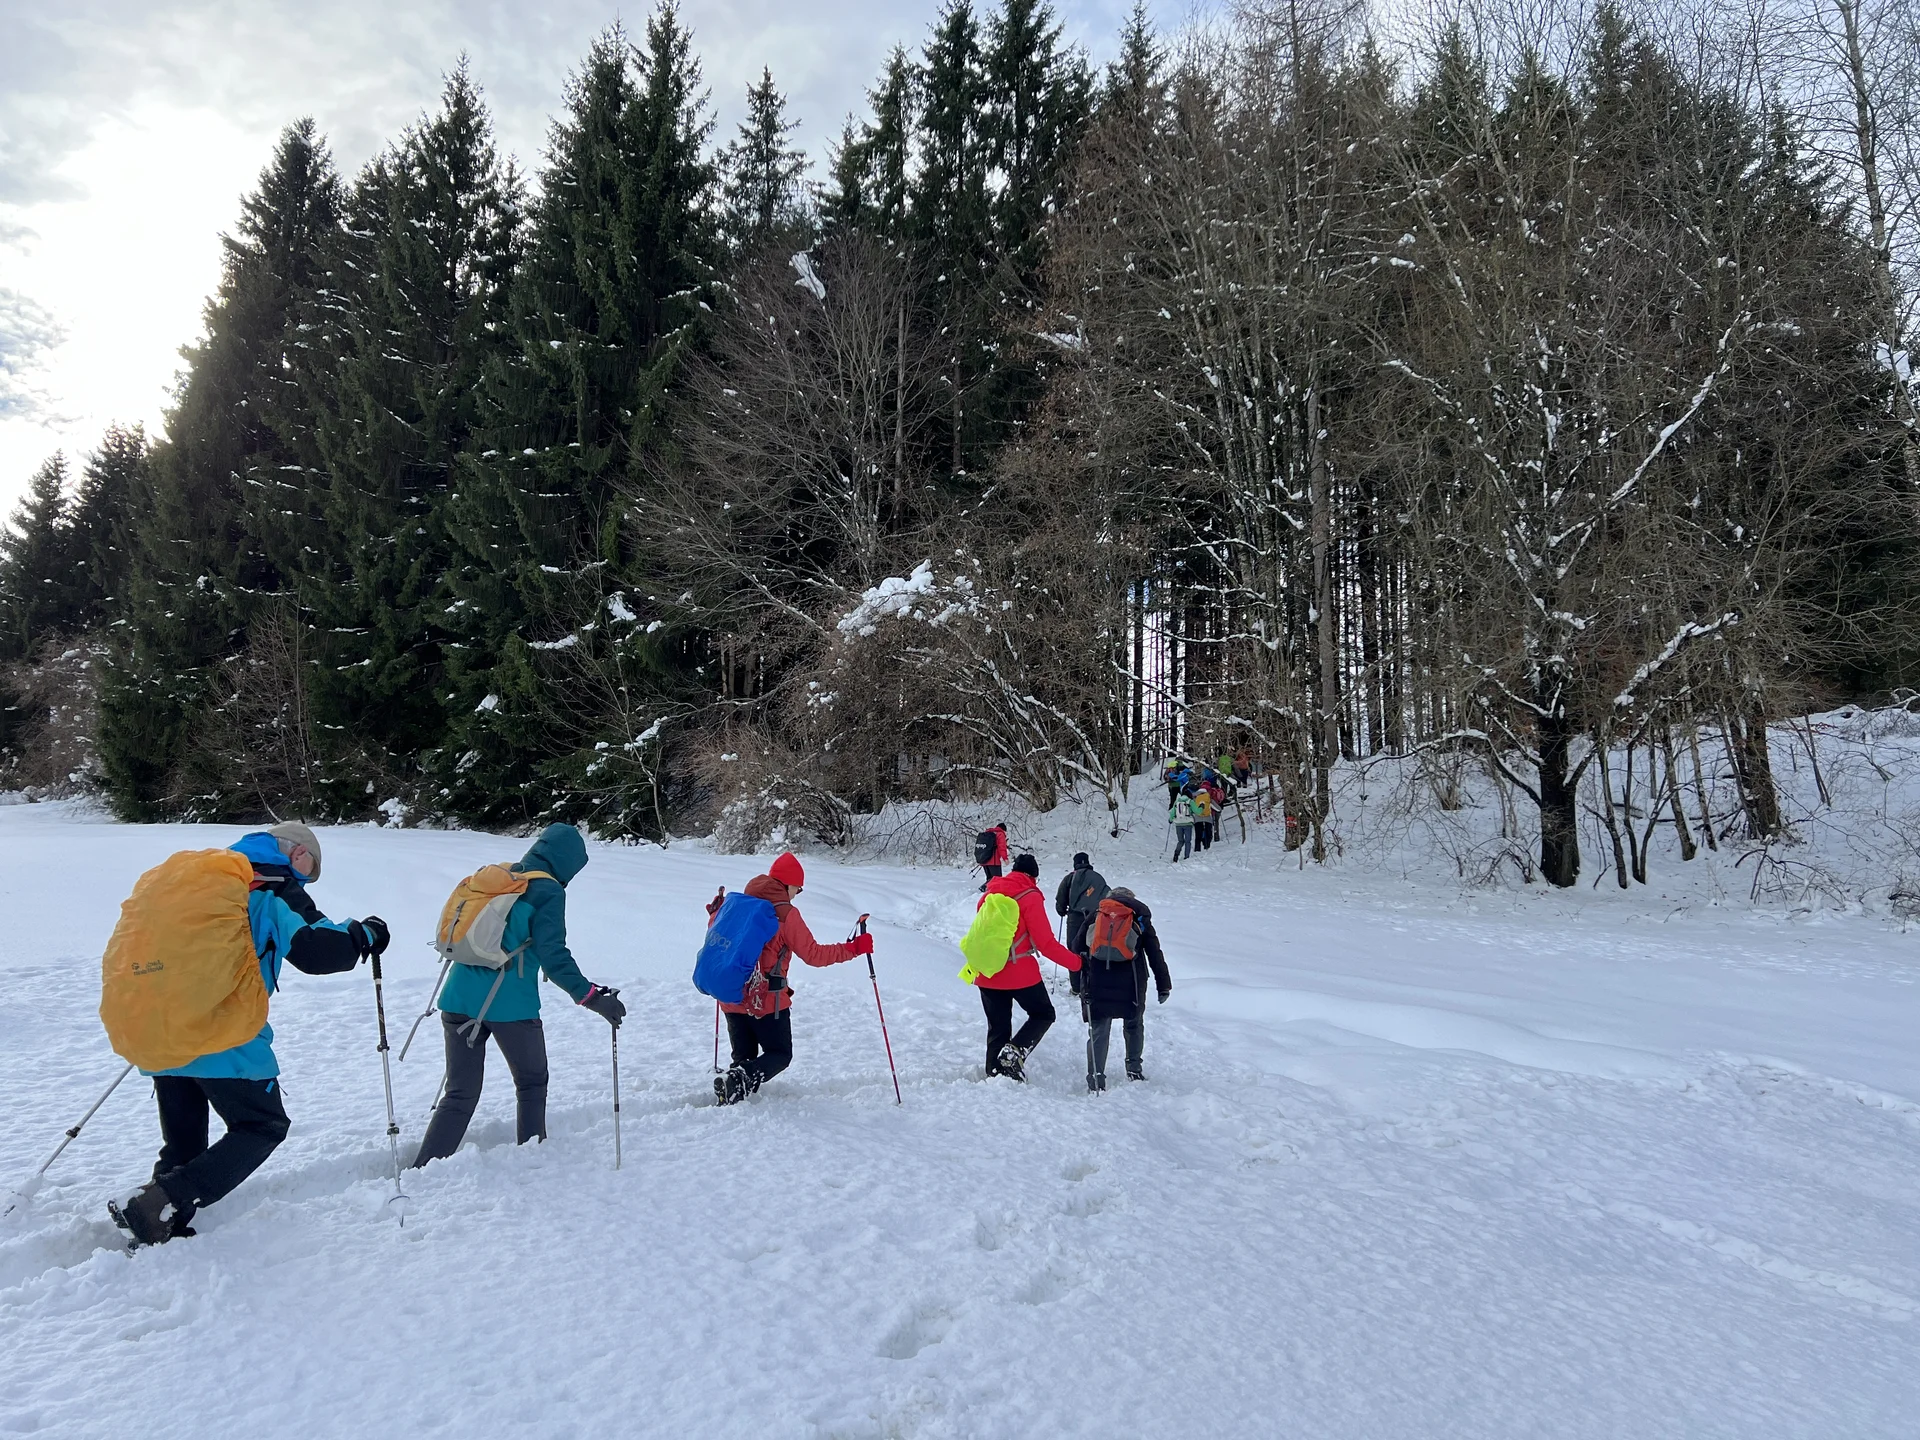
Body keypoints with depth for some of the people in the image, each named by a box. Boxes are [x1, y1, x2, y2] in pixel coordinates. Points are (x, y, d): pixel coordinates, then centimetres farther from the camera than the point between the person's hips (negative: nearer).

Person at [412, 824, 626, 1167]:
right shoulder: (547, 891, -8)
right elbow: (553, 955, -15)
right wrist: (590, 997, -13)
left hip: (459, 999, 6)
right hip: (510, 1006, -5)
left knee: (460, 1094, 13)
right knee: (532, 1084, 17)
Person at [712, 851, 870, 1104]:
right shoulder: (786, 914, -13)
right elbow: (813, 954, -13)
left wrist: (715, 911, 40)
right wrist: (853, 948, -7)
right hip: (768, 1001, -5)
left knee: (744, 1057, 19)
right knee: (780, 1054, 9)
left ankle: (732, 1086, -8)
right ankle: (743, 1078, -18)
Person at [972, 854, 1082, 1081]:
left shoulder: (989, 894, 7)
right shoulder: (1030, 897, -11)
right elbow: (1046, 944, -14)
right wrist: (1077, 962, -7)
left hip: (986, 974, 6)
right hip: (1019, 973, -5)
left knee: (998, 1028, 18)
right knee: (1043, 1014, 14)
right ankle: (1015, 1052, -7)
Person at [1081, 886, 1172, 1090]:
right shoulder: (1140, 917, 9)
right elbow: (1155, 953, 6)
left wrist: (1082, 985, 16)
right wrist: (1164, 984, 9)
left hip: (1098, 983, 0)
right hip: (1130, 983, 0)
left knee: (1098, 1031, 2)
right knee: (1134, 1025, 22)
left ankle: (1095, 1080, -5)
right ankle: (1134, 1069, 31)